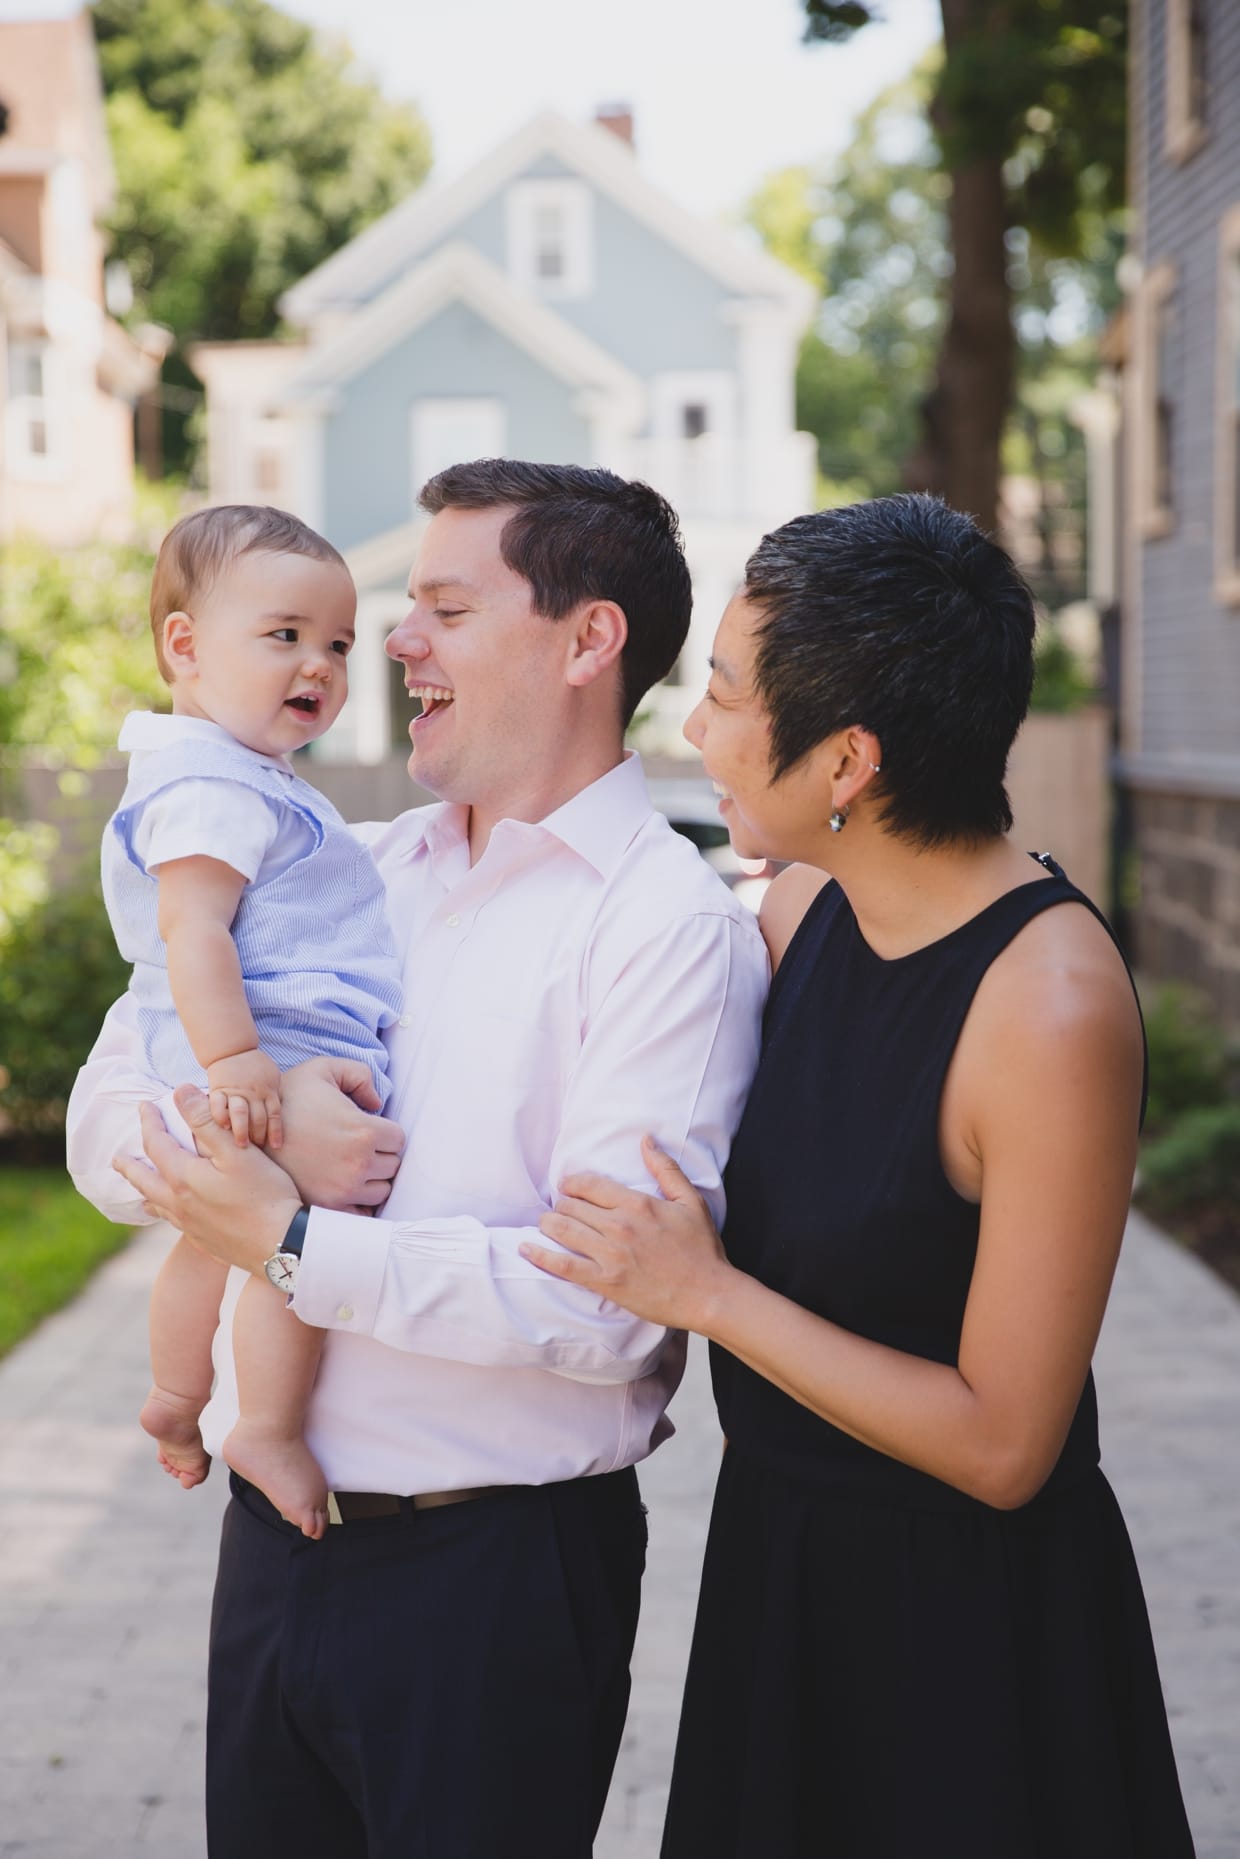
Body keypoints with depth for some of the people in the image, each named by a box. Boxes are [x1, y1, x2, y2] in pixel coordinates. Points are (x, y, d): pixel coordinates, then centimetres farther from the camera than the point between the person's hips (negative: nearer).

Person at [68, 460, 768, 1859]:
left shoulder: (673, 925, -12)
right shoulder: (358, 873, 9)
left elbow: (615, 1306, -21)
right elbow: (106, 1117, 7)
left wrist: (297, 1249, -19)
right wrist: (255, 1135, -14)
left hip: (499, 1572, -6)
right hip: (272, 1540, 6)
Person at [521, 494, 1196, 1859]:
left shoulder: (1053, 1006, -26)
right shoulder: (806, 904, -3)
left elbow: (1002, 1446, -23)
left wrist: (708, 1294, -20)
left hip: (962, 1610, -7)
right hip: (778, 1543, 7)